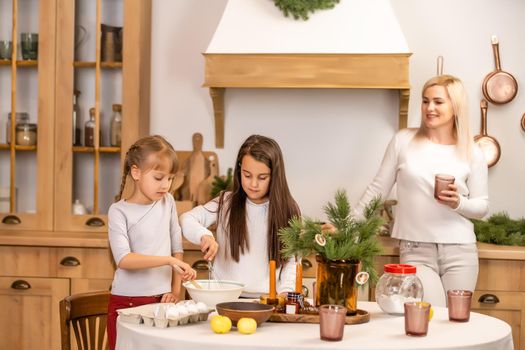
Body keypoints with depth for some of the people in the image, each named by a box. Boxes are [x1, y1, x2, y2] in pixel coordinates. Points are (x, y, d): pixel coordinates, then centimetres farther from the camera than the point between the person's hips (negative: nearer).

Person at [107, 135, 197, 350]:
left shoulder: (167, 203, 6)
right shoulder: (119, 211, -8)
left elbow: (177, 249, 11)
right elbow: (123, 259, -19)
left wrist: (175, 290, 3)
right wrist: (169, 260, -25)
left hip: (161, 301, 4)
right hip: (127, 303, -4)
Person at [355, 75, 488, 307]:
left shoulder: (472, 154, 3)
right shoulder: (403, 141, 2)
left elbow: (482, 206, 8)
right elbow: (377, 189, 8)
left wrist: (458, 203, -13)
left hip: (460, 252, 1)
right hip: (416, 252, -1)